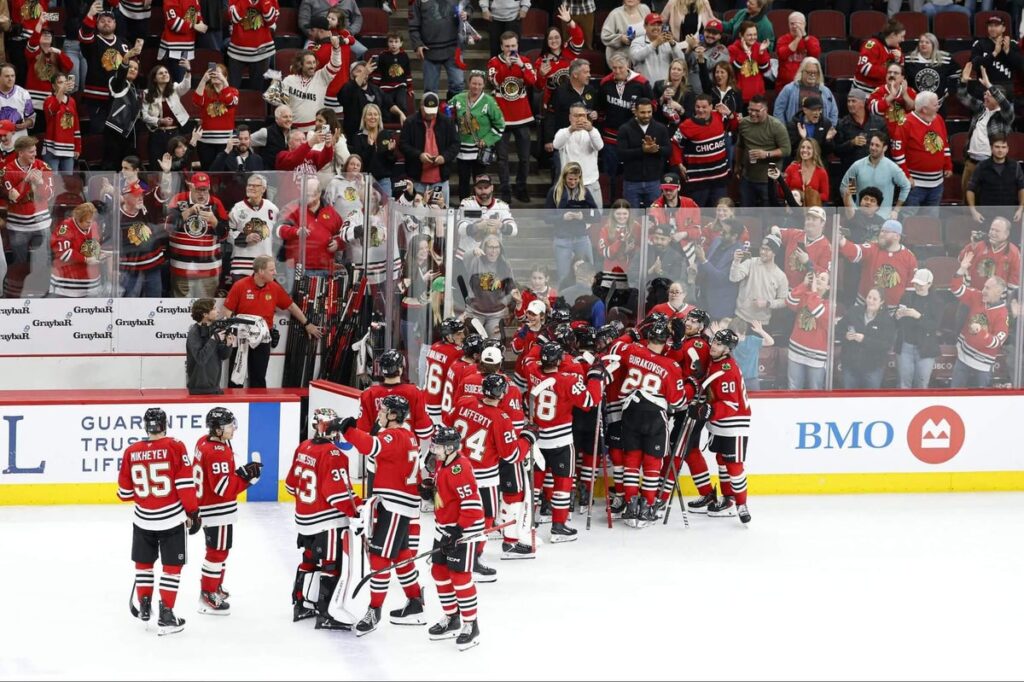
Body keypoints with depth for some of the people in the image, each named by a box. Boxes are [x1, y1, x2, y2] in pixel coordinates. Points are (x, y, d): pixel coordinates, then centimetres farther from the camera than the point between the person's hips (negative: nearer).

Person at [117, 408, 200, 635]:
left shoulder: (131, 452, -2)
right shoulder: (175, 447, -12)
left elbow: (125, 492, 5)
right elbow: (185, 484, -13)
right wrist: (193, 512, -2)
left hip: (143, 520, 3)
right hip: (172, 519, -3)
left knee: (143, 563, 22)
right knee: (172, 566, 5)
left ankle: (144, 607, 27)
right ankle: (165, 616, 2)